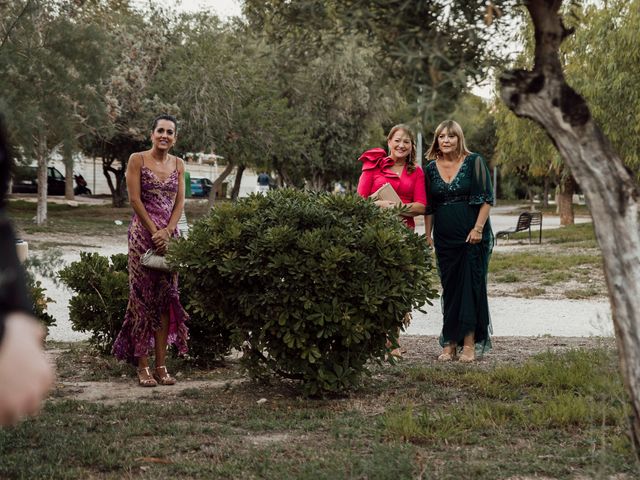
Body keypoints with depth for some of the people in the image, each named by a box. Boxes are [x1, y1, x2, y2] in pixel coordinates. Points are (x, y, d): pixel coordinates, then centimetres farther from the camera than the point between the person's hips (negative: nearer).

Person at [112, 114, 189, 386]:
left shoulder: (178, 164, 11)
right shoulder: (138, 159, -2)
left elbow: (180, 203, 6)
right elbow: (135, 199, -8)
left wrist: (167, 232, -9)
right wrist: (154, 232, -13)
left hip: (169, 234, 4)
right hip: (143, 232, -4)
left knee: (166, 298, 3)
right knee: (143, 296, -4)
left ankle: (161, 365, 7)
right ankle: (143, 366, 0)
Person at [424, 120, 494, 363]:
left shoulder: (474, 162, -3)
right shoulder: (431, 169, 9)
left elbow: (487, 198, -6)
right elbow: (428, 206, 13)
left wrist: (478, 228, -13)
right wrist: (428, 236, 7)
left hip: (473, 236, -4)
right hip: (444, 238, 4)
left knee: (471, 286, -3)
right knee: (449, 288, 6)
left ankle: (469, 344, 0)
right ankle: (450, 343, 11)